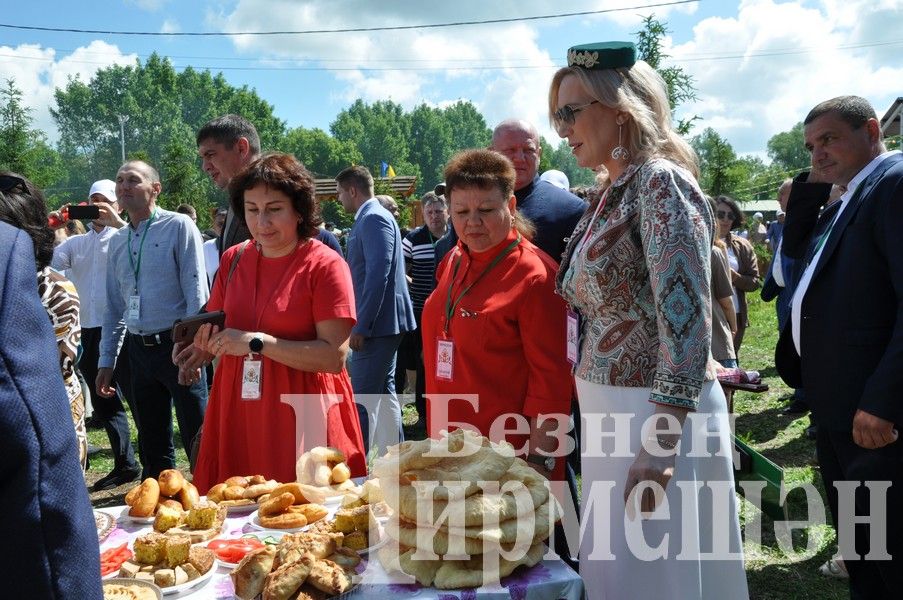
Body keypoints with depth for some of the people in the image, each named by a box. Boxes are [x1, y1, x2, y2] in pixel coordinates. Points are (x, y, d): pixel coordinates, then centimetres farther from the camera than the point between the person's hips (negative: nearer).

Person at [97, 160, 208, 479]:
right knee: (153, 447, 14)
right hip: (139, 350, 6)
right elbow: (114, 306, 18)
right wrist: (106, 361, 15)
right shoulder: (117, 240, 14)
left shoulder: (179, 227, -5)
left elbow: (196, 293, -10)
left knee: (198, 440, -2)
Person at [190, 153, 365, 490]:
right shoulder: (234, 260, 9)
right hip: (238, 415, 5)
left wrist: (257, 342, -19)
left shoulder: (325, 265, -8)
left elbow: (335, 356, -16)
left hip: (302, 415, -4)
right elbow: (215, 330, 20)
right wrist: (200, 343, -2)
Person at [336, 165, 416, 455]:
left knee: (362, 398, -7)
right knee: (383, 390, 16)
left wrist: (361, 326, -22)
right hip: (384, 322, 10)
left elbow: (378, 274, -23)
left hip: (377, 322, -10)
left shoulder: (373, 218, -14)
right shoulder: (372, 217, 17)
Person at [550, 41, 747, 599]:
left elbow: (685, 319, -23)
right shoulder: (613, 192, 11)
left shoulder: (660, 182, -16)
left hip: (656, 413, -9)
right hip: (608, 410, 9)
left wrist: (660, 440, -27)